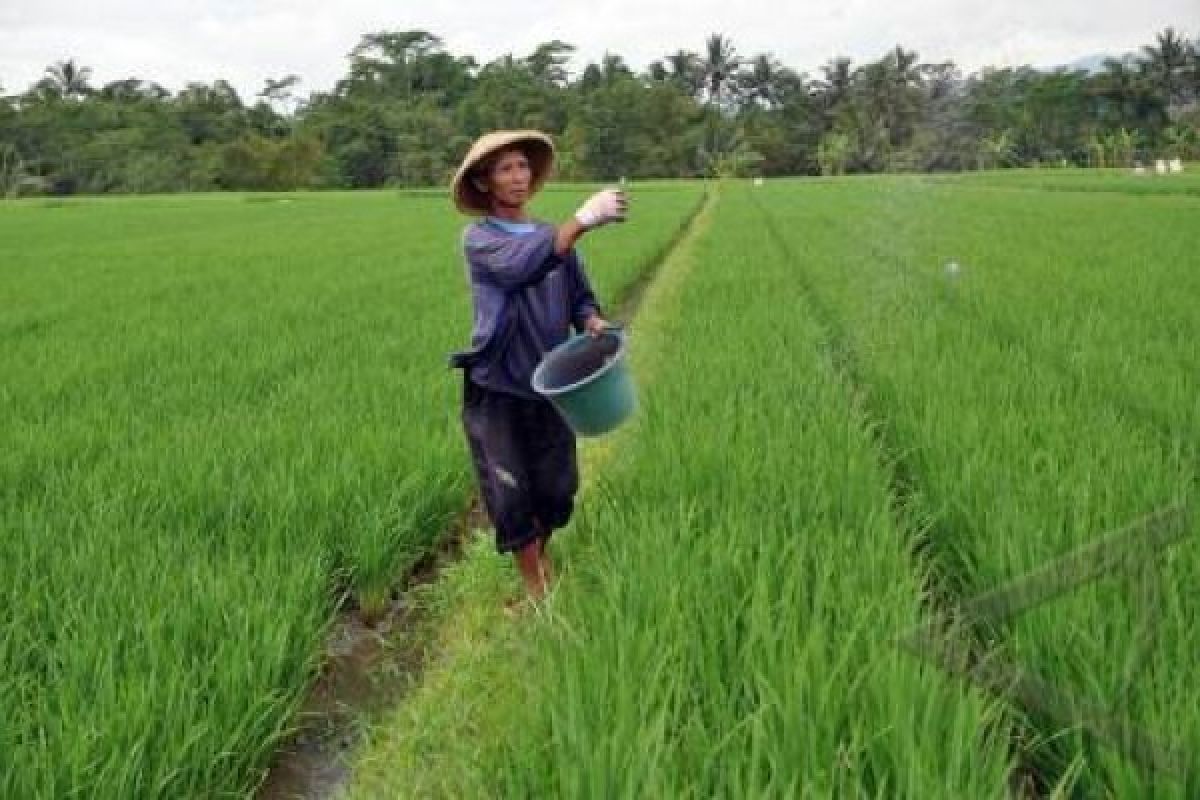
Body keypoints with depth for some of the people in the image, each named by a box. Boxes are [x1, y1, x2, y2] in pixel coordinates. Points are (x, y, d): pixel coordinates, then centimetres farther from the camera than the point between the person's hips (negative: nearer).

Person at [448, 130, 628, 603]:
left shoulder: (555, 237, 7)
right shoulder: (479, 238, -7)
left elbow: (580, 297, 9)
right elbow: (522, 265, -27)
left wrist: (592, 322, -16)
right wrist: (582, 219, -39)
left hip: (550, 388, 4)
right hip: (497, 391, -3)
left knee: (557, 491, 8)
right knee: (511, 497, -1)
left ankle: (540, 552, 39)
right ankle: (536, 589, 19)